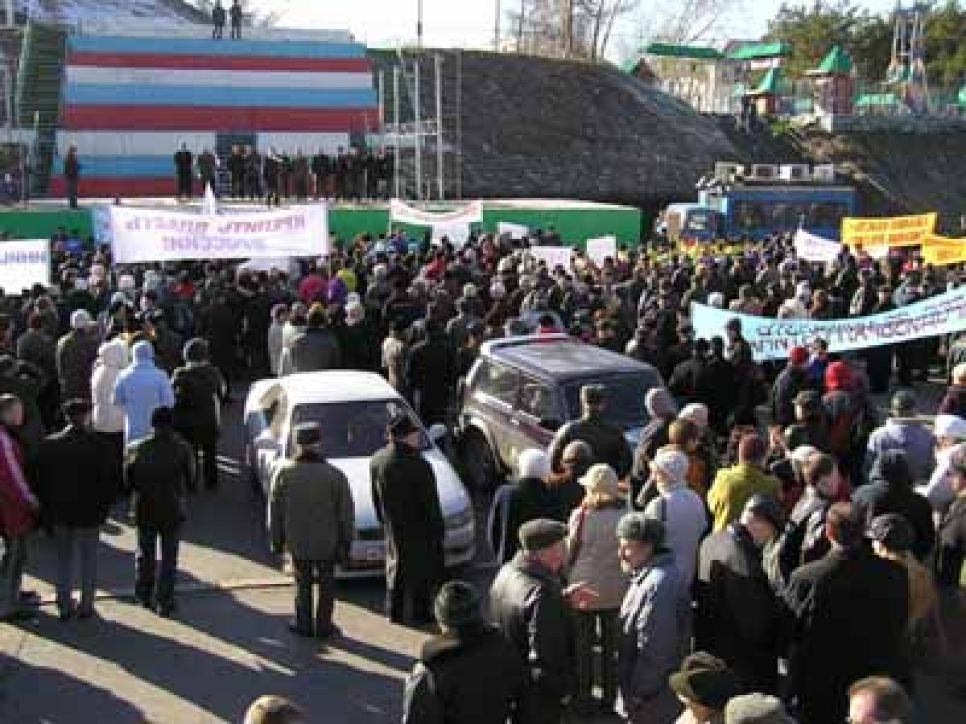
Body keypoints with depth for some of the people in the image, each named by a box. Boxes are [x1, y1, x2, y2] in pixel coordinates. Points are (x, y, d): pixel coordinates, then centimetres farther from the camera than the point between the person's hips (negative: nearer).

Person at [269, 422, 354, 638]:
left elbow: (275, 511, -4)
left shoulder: (283, 472, -12)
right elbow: (346, 513, -9)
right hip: (327, 542, -1)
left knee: (302, 582, 19)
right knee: (326, 584, 16)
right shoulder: (334, 475, -15)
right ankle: (323, 626, 21)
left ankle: (303, 624, 26)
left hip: (297, 541, 1)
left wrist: (276, 539, 9)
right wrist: (346, 541, 3)